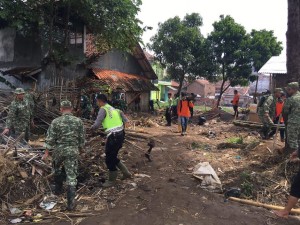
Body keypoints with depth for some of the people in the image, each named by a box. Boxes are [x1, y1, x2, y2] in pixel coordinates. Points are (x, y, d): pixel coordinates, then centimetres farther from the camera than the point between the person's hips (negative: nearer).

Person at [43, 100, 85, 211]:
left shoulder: (56, 122, -8)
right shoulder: (78, 121, -4)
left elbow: (50, 139, -6)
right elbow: (82, 138, 2)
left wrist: (46, 152, 3)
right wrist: (80, 149, 18)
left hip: (58, 150, 0)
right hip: (73, 151, 0)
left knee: (57, 169, 29)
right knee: (71, 175, 2)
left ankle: (58, 189, 41)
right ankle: (71, 202, 0)